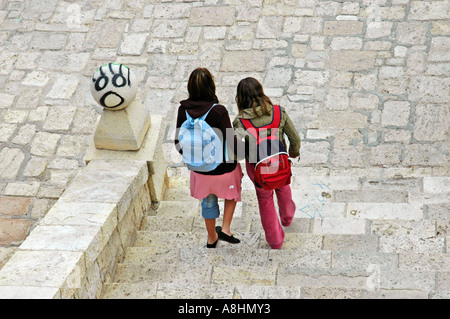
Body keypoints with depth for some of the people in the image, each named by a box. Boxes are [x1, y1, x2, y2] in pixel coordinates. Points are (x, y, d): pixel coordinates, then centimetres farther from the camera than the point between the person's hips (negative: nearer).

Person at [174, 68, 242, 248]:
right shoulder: (219, 111, -27)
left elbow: (179, 142, -4)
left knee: (208, 201, 29)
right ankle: (225, 230, 25)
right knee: (231, 192, 32)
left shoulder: (183, 110, -15)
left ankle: (212, 238, 48)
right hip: (224, 168, -3)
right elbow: (231, 142, -22)